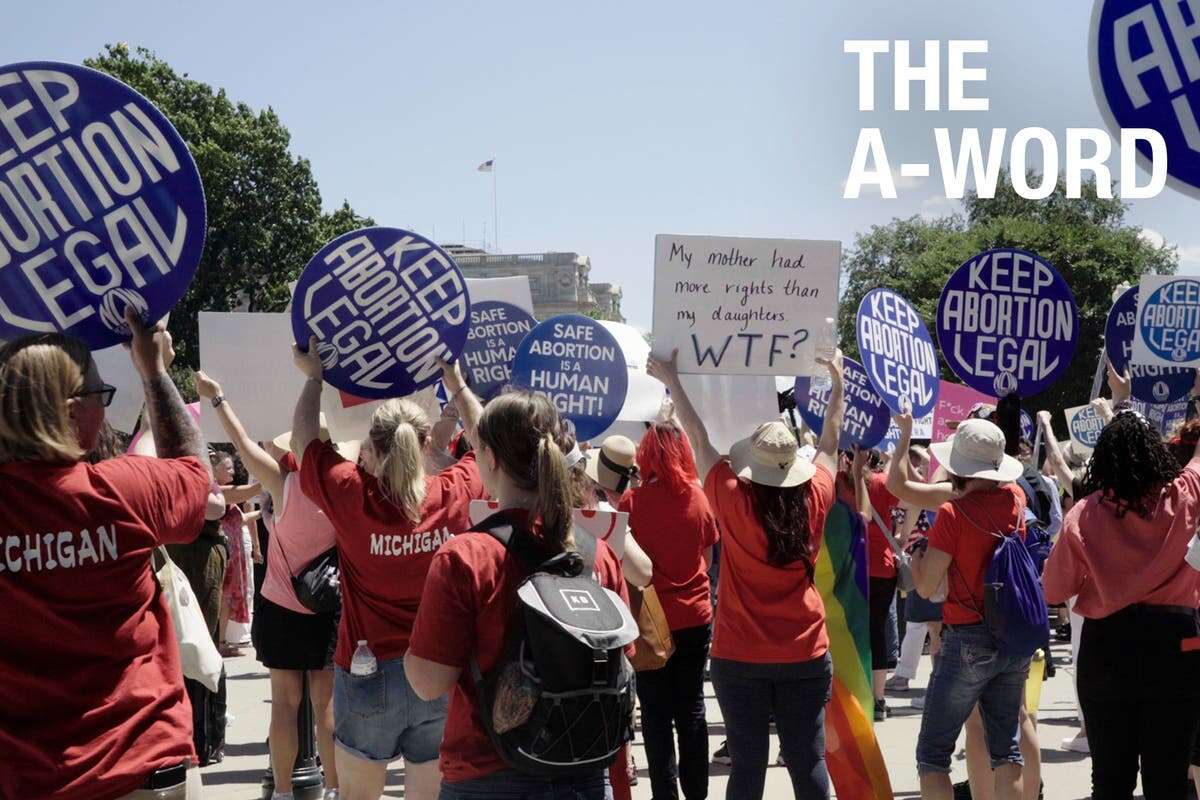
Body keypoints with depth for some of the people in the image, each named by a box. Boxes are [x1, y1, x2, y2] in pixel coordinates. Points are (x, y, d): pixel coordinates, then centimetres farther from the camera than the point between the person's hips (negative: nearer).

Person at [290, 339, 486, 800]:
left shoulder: (351, 495, -14)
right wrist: (456, 382, 23)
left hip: (368, 674, -2)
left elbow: (304, 437, 5)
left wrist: (314, 377, 18)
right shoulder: (456, 495, -9)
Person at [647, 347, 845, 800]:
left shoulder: (732, 499, -11)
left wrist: (672, 381, 13)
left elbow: (699, 440, 1)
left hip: (740, 656, -1)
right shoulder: (815, 498, -5)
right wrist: (838, 383, 27)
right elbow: (830, 443, 12)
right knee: (808, 761, 6)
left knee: (747, 764, 4)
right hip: (805, 654, 2)